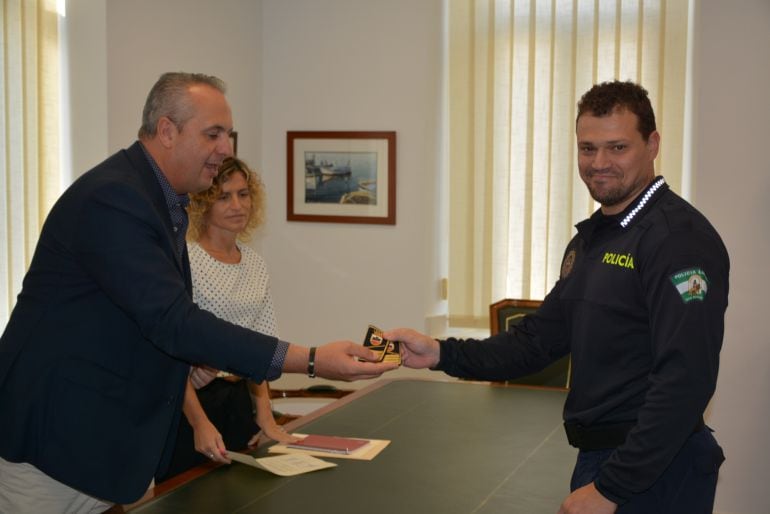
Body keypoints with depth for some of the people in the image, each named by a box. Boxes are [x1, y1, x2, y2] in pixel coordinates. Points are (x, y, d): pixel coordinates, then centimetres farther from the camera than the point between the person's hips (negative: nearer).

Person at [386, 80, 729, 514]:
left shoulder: (680, 237, -18)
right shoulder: (590, 237, 12)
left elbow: (685, 380, -24)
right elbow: (539, 339, 12)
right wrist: (441, 354, -2)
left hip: (652, 474, -8)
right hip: (598, 460, 8)